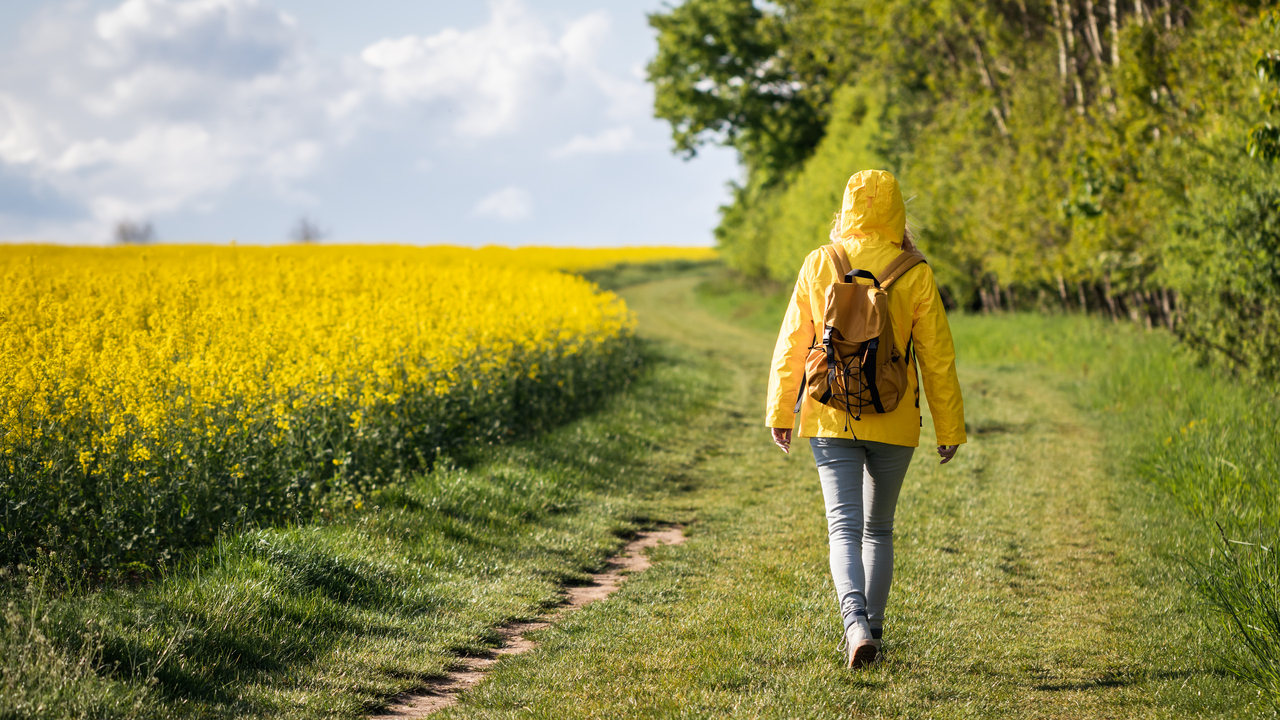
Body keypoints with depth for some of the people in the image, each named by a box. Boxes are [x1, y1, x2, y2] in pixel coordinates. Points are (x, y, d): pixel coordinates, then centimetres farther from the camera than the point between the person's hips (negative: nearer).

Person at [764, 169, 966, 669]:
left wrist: (779, 412, 11)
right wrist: (950, 428, 6)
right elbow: (937, 356, -2)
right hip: (893, 423, 1)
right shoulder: (915, 275, -6)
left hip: (832, 420, 0)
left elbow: (792, 345, 2)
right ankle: (872, 627, 24)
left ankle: (856, 623, -26)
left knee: (844, 526, -4)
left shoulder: (819, 266, -3)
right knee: (879, 528, 18)